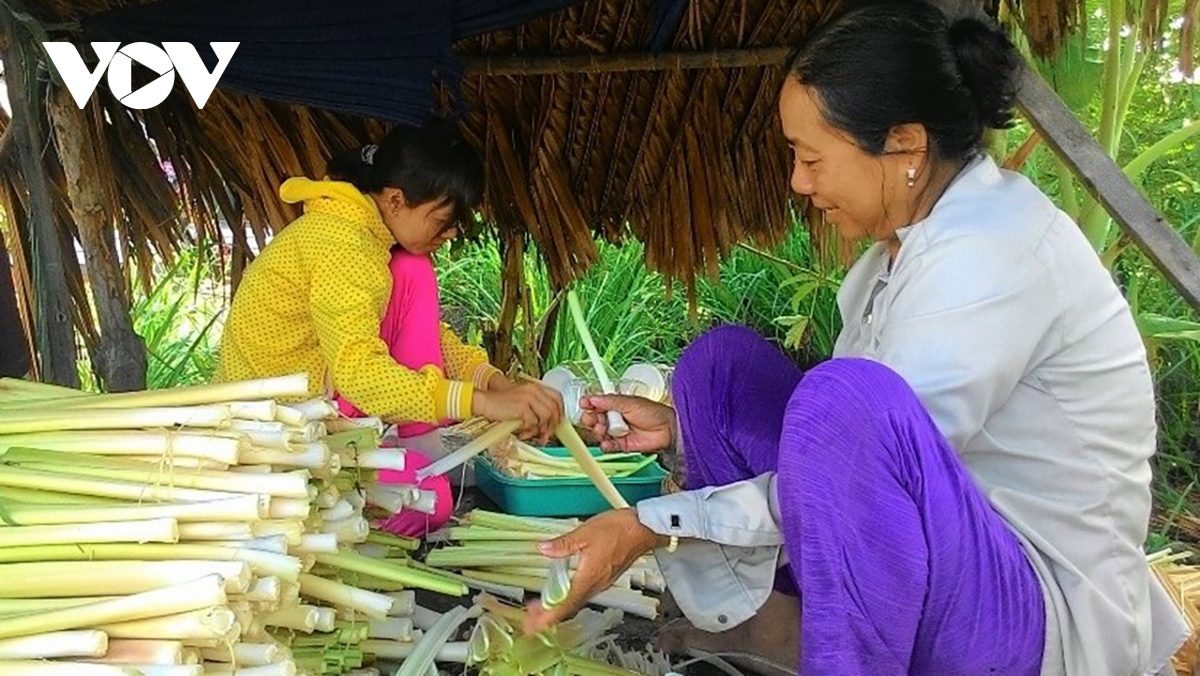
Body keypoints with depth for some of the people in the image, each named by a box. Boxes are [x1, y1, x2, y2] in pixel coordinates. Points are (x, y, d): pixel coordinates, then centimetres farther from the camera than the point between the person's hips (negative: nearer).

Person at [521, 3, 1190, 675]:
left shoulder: (989, 255, -23)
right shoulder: (916, 231, 6)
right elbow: (843, 440, 15)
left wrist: (653, 527, -20)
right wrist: (680, 423, 11)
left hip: (1044, 610, -9)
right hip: (942, 549, 9)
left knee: (848, 397, -37)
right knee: (726, 357, 4)